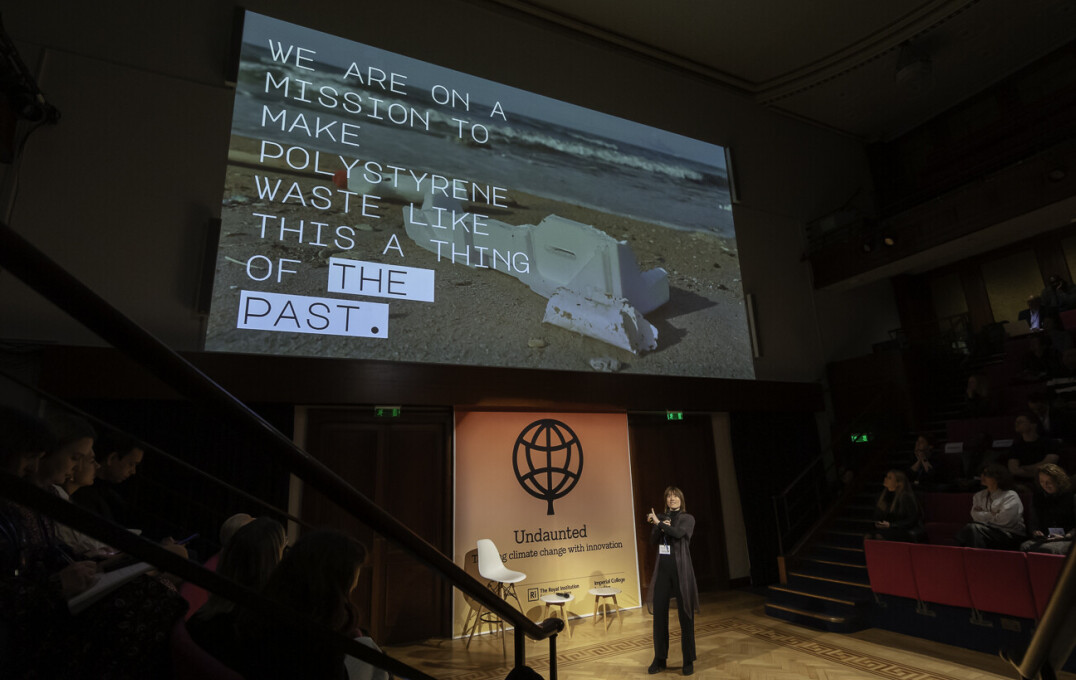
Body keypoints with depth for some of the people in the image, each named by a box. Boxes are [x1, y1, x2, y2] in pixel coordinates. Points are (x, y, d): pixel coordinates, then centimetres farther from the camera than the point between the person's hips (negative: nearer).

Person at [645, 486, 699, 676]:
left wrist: (659, 523, -12)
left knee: (685, 615, 4)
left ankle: (688, 661, 17)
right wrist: (659, 526, -12)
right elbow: (653, 541, 4)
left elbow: (678, 533, -19)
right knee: (659, 614, 5)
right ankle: (659, 659, 17)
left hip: (680, 570, -3)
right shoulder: (660, 518, 10)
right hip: (662, 569, 3)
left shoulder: (687, 518, 0)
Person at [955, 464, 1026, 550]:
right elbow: (975, 516, 3)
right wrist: (992, 515, -8)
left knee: (973, 528, -33)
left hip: (1010, 535, -5)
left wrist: (983, 515, 0)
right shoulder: (979, 496, 17)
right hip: (989, 530, 5)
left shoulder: (1011, 496, -2)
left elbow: (1002, 520, -12)